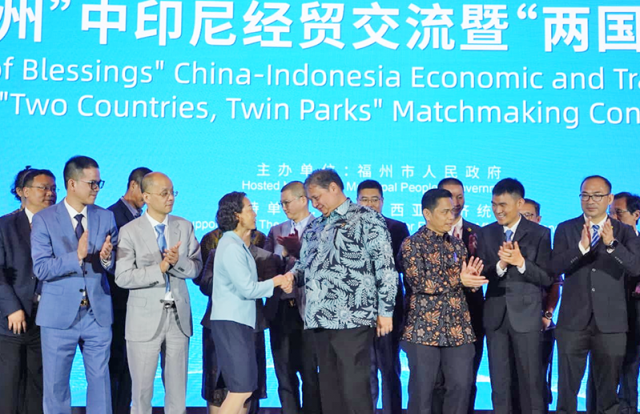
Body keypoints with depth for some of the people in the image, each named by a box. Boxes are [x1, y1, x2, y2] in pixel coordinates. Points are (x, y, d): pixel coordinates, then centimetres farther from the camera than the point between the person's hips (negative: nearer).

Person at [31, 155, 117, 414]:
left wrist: (107, 258, -17)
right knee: (55, 385, 6)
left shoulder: (106, 217, 6)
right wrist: (77, 256, -24)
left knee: (100, 380, 7)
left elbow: (115, 265, 6)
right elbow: (41, 269, -11)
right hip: (59, 315, -2)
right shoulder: (44, 220, -3)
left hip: (97, 314, 2)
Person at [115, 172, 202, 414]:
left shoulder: (185, 227, 4)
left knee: (177, 390, 11)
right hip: (145, 319, -3)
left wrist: (178, 261, -18)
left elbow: (196, 268, 1)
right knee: (142, 391, 6)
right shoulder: (130, 231, -6)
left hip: (179, 316, 3)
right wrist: (160, 268, -20)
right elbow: (122, 277, -12)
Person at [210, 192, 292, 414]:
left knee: (241, 388, 12)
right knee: (241, 389, -8)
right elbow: (248, 288, -20)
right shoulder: (232, 247, -16)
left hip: (238, 321, 10)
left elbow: (245, 285, 10)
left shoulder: (236, 244, 15)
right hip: (231, 322, -10)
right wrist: (274, 282, -6)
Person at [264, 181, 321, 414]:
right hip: (280, 310, 5)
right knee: (285, 374, 10)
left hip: (307, 310, -5)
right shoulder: (276, 231, 15)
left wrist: (299, 251, -20)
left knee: (310, 373, 0)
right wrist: (282, 254, -9)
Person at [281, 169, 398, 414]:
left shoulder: (366, 219, -3)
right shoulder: (316, 226, 19)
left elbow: (386, 267, -7)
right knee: (329, 389, 10)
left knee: (355, 389, -7)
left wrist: (385, 310, -10)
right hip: (321, 319, 7)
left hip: (353, 318, -7)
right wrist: (293, 274, 4)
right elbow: (305, 262, 28)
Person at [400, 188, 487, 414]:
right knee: (422, 389, 1)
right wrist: (458, 279, -13)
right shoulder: (411, 244, -5)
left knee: (461, 385, 5)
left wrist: (473, 278, -8)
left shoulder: (457, 244, 13)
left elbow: (464, 280, 15)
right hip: (424, 329, -5)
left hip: (458, 328, 5)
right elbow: (420, 283, -15)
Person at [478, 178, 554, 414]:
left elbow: (547, 279, -7)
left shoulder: (540, 234, -4)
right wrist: (500, 265, -19)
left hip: (526, 315, -3)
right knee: (499, 380, 11)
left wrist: (521, 263, -21)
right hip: (495, 315, 3)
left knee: (531, 379, 4)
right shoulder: (486, 233, 6)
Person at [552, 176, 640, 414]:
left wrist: (612, 243, -29)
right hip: (573, 321, 0)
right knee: (567, 387, 8)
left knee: (609, 389, 9)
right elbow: (555, 266, -11)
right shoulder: (565, 229, 3)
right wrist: (581, 246, -27)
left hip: (610, 322, 0)